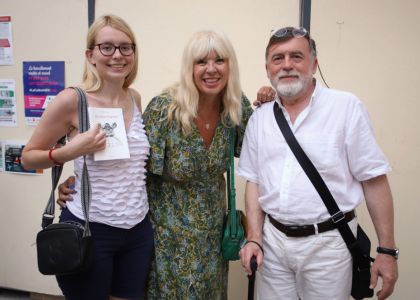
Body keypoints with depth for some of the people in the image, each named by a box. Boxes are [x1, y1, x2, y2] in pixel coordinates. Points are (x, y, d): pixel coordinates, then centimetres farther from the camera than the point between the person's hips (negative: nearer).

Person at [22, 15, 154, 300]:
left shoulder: (135, 98, 2)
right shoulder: (72, 100, -14)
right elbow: (29, 157, -4)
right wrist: (69, 152, -21)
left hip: (139, 229, 5)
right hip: (89, 229, -5)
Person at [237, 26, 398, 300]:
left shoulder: (347, 107, -8)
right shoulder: (259, 118, 4)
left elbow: (374, 180, -8)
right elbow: (254, 181, 8)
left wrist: (387, 250, -7)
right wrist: (254, 238, 0)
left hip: (327, 242, -3)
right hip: (272, 239, 4)